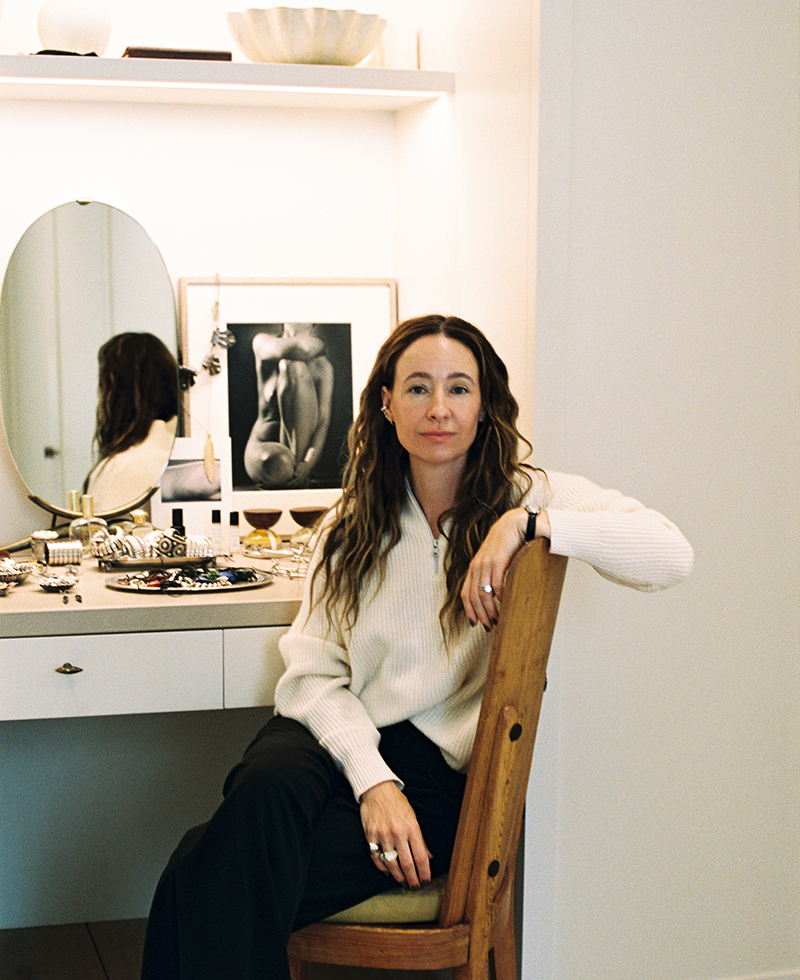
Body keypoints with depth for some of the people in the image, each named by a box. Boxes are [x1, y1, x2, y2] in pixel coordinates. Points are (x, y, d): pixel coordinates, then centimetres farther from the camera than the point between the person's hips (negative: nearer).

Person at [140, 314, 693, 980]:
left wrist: (528, 522, -23)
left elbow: (672, 556, -12)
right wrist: (371, 776, -14)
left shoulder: (531, 496, 3)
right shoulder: (352, 524, 13)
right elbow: (312, 671, 4)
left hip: (443, 766, -3)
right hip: (342, 742, 4)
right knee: (265, 786, -35)